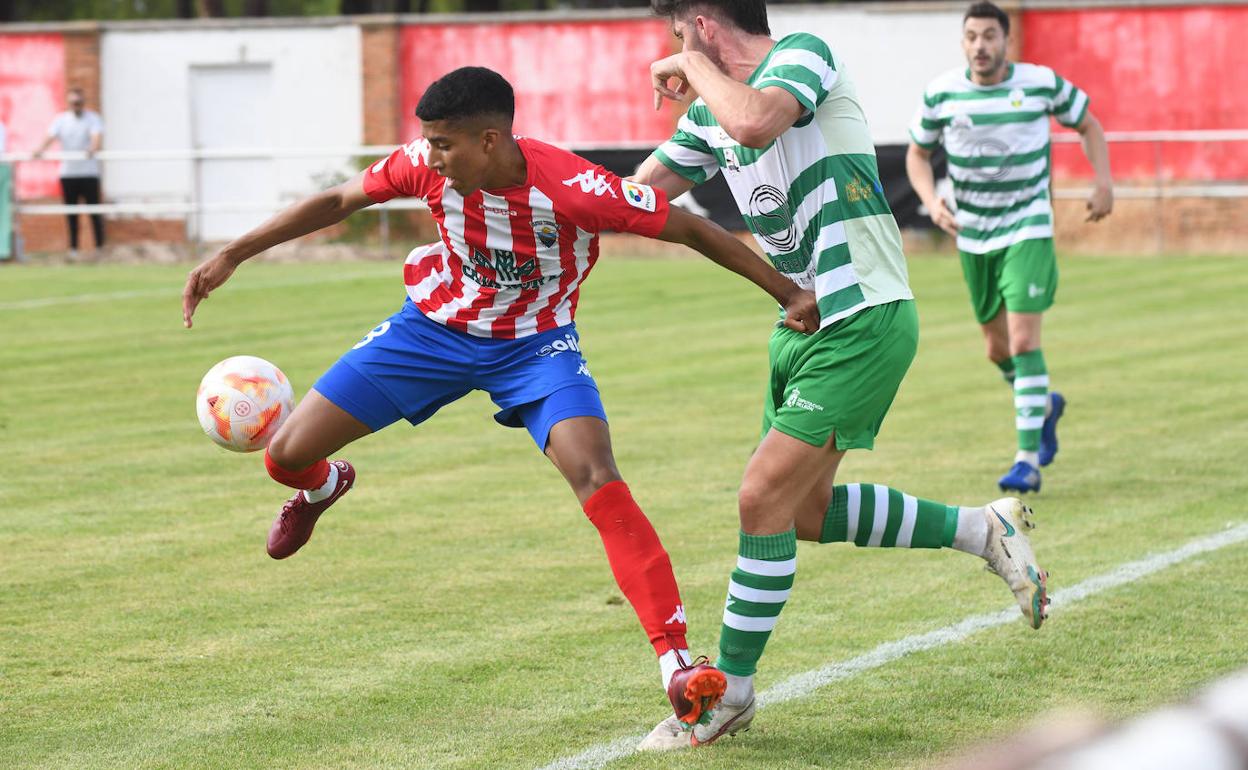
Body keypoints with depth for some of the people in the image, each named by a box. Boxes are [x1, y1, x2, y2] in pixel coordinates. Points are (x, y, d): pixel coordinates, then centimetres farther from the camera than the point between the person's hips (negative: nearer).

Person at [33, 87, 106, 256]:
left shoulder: (93, 118, 1)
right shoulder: (61, 119, 9)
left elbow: (97, 136, -16)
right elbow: (51, 135, -4)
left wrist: (93, 148, -38)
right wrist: (41, 149, -25)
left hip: (89, 172, -3)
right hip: (67, 171, 3)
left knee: (94, 210, -4)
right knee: (71, 212, 6)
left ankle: (100, 245, 0)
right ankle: (73, 247, 12)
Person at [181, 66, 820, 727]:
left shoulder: (573, 188, -31)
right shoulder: (426, 166, -21)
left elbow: (689, 228, -23)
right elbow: (338, 201, -4)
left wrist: (787, 293, -23)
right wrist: (232, 256, -5)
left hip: (536, 344, -3)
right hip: (435, 326, 3)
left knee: (599, 484, -27)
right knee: (287, 455, -3)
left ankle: (676, 663, -26)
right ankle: (323, 486, 39)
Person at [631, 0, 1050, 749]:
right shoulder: (711, 113, 10)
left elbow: (754, 122, -35)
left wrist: (693, 67, -18)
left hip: (863, 324, -10)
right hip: (803, 323, 10)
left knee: (765, 498, -11)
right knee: (804, 511, 14)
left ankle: (731, 691, 2)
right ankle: (983, 528, 29)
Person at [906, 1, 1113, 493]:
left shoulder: (1042, 83, -9)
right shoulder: (941, 93, -6)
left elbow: (1088, 124, 8)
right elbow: (917, 155, 8)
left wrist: (1104, 182, -6)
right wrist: (932, 202, -11)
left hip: (1027, 231, -3)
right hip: (972, 237, 3)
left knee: (1023, 341, -16)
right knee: (997, 348, 12)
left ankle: (1028, 460, -13)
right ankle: (1045, 405, 44)